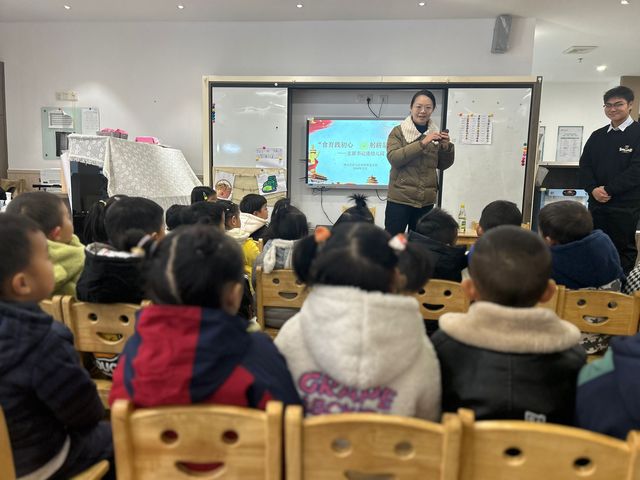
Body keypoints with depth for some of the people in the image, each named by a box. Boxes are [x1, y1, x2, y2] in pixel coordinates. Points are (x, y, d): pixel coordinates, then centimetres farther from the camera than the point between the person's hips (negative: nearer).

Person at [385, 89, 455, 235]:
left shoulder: (436, 133, 11)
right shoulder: (398, 131, -1)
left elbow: (443, 165, 14)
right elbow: (393, 158, -16)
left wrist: (446, 146, -5)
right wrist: (422, 143, -22)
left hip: (426, 200, 4)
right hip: (400, 198, -4)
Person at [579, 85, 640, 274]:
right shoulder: (597, 136, 13)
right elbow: (585, 165, 7)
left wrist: (608, 190, -16)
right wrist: (593, 189, -10)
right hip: (597, 204, 5)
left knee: (623, 250, 4)